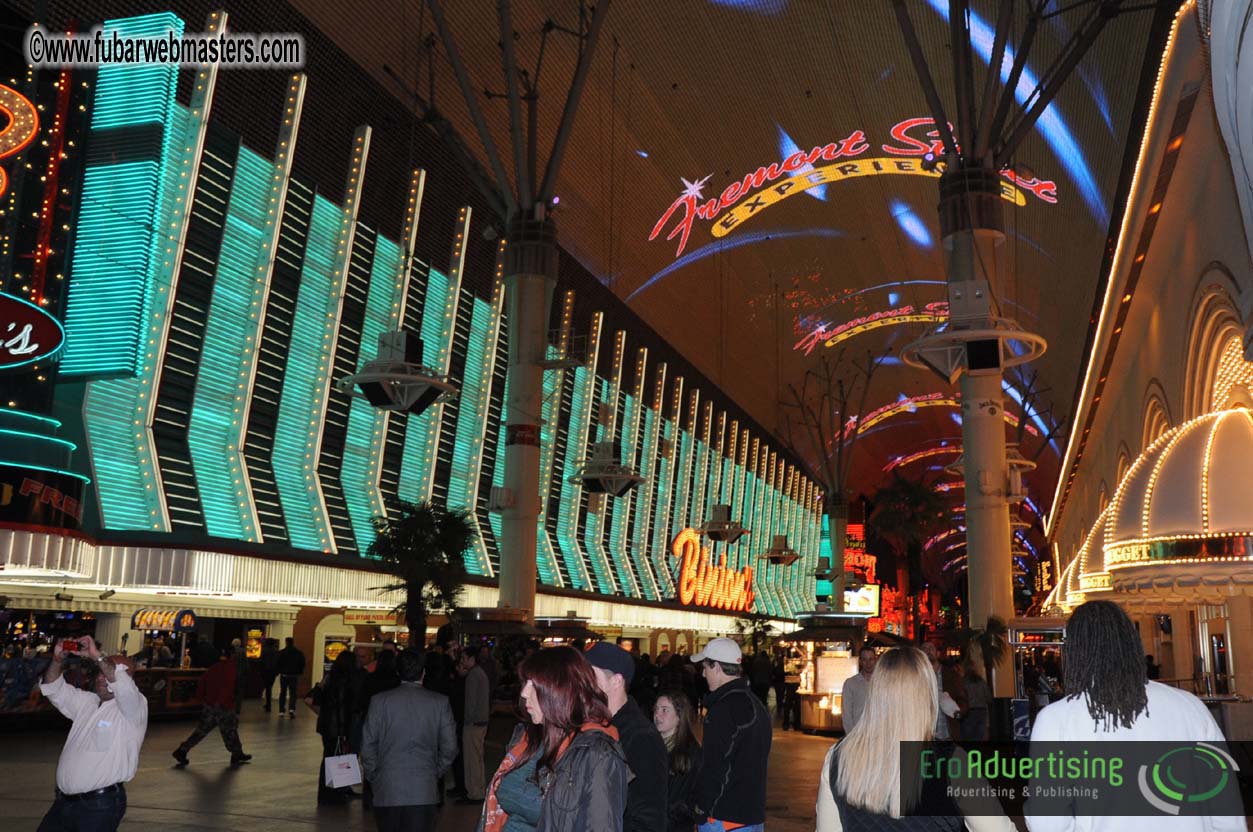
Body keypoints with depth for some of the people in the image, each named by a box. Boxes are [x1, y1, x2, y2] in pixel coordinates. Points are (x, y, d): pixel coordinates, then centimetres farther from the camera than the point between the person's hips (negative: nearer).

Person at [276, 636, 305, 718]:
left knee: (283, 693, 12)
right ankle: (291, 709, -18)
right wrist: (299, 673, 12)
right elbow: (302, 664, 1)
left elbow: (277, 663, -4)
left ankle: (281, 711, 13)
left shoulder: (281, 652, -5)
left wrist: (278, 672, 9)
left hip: (284, 675, 0)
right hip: (294, 676, 0)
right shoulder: (299, 653, -2)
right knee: (292, 693, 1)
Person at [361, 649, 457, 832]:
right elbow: (449, 747, -1)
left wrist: (372, 777, 14)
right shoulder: (440, 702, -2)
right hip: (424, 791, 0)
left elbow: (368, 746, 1)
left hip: (386, 791, 1)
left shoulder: (380, 700, -2)